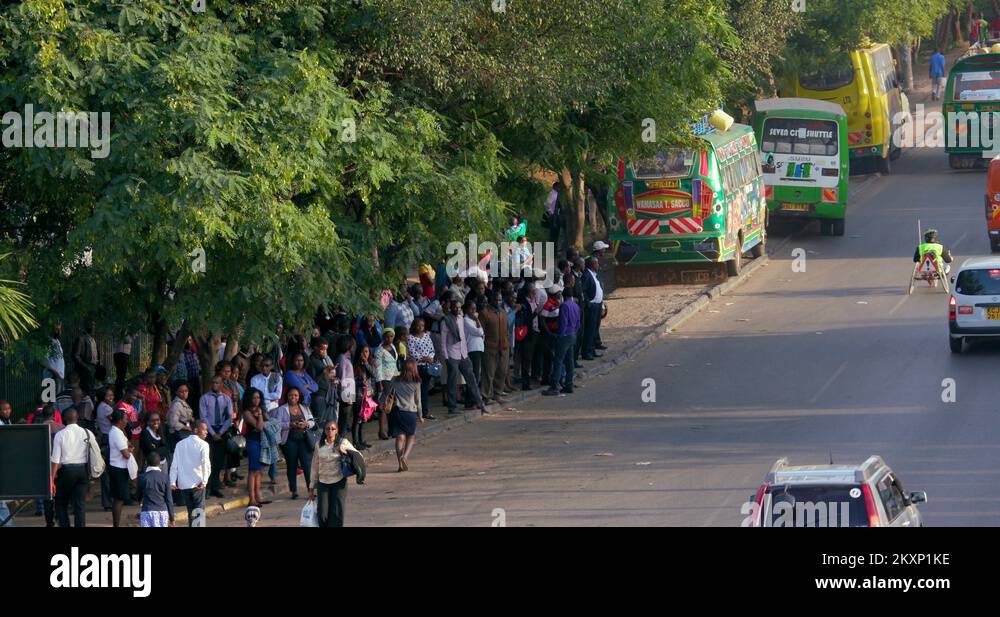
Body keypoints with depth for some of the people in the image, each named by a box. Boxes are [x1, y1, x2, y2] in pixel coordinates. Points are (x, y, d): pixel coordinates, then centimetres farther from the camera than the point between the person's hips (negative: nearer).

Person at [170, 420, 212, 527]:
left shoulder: (180, 444, 11)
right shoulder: (203, 444, -5)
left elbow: (174, 465, 6)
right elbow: (205, 463, -18)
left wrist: (172, 482, 4)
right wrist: (204, 481, -16)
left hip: (183, 485, 5)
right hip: (198, 484, -5)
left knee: (190, 513, 16)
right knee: (199, 512, -6)